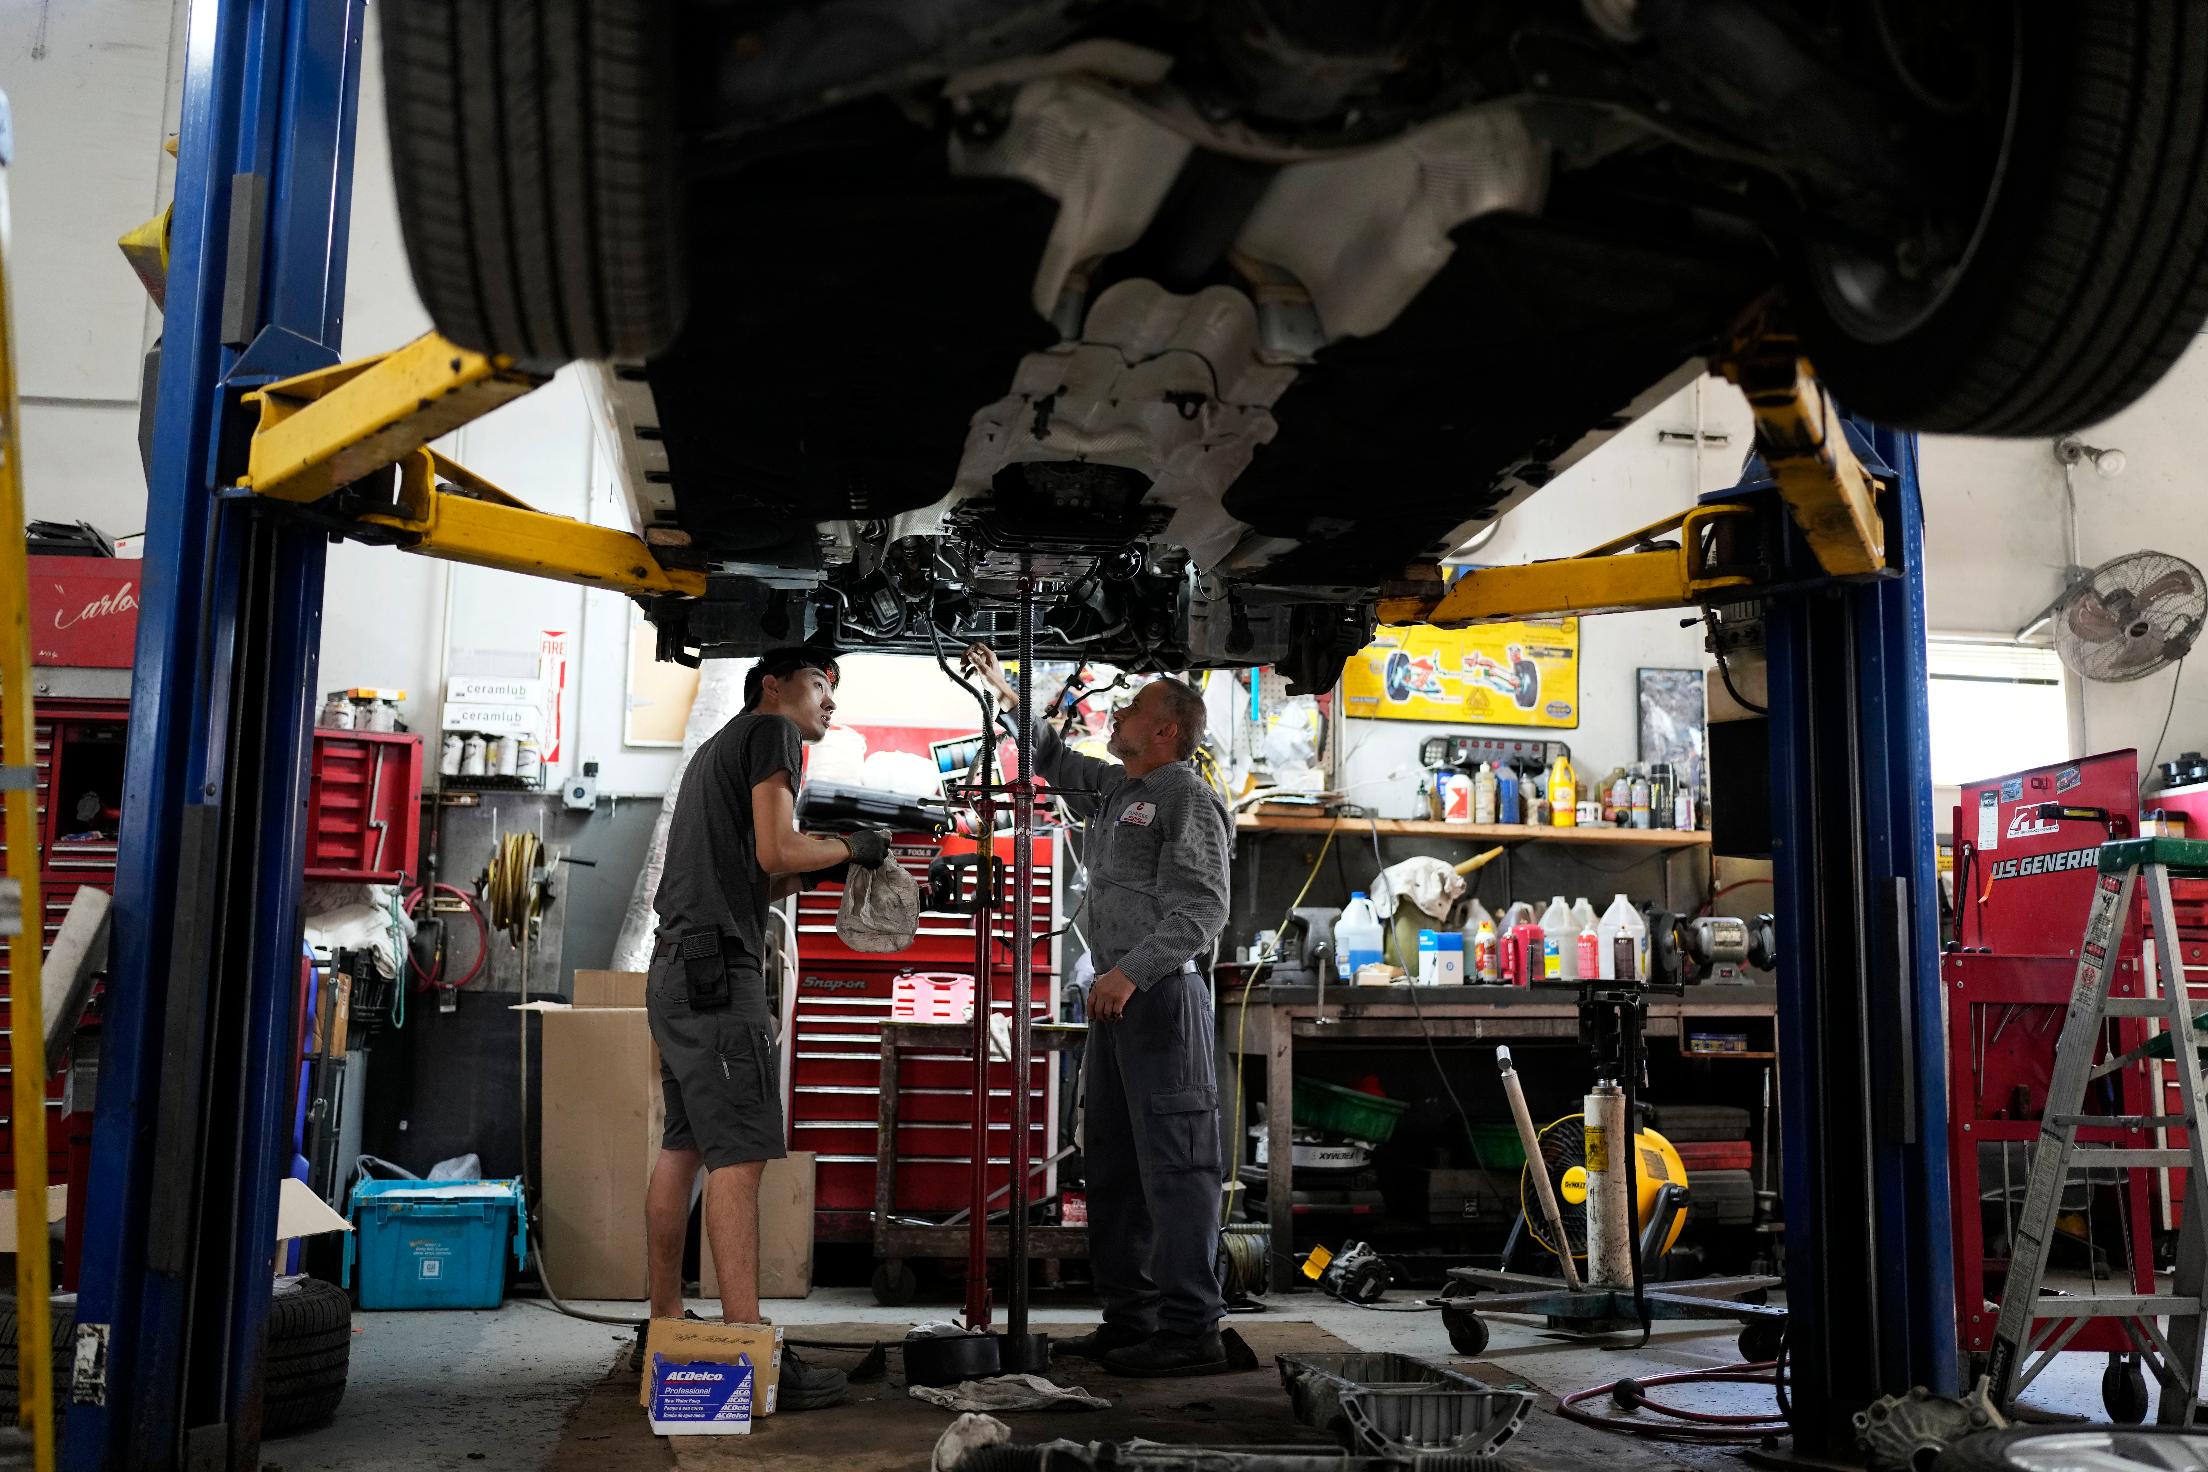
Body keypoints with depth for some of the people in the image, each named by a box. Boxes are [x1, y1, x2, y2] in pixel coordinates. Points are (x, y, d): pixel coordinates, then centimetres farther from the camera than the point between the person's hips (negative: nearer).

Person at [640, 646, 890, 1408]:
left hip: (677, 967, 10)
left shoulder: (718, 748, 27)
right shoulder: (769, 730, -1)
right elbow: (774, 852, -12)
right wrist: (851, 847, 2)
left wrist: (816, 867, 17)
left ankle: (665, 1326, 18)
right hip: (718, 971, -10)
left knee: (683, 1147, 12)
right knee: (739, 1154, -14)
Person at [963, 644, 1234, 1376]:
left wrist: (1130, 971, -23)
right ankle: (1130, 1319, 18)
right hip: (1117, 995, 10)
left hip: (1162, 994, -9)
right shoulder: (1114, 789, 19)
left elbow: (1202, 909, -16)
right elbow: (1055, 761, 37)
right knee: (1112, 1165, 11)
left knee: (1173, 1163, -9)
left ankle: (1190, 1330, -7)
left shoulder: (1186, 796, -7)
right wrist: (1004, 689, 35)